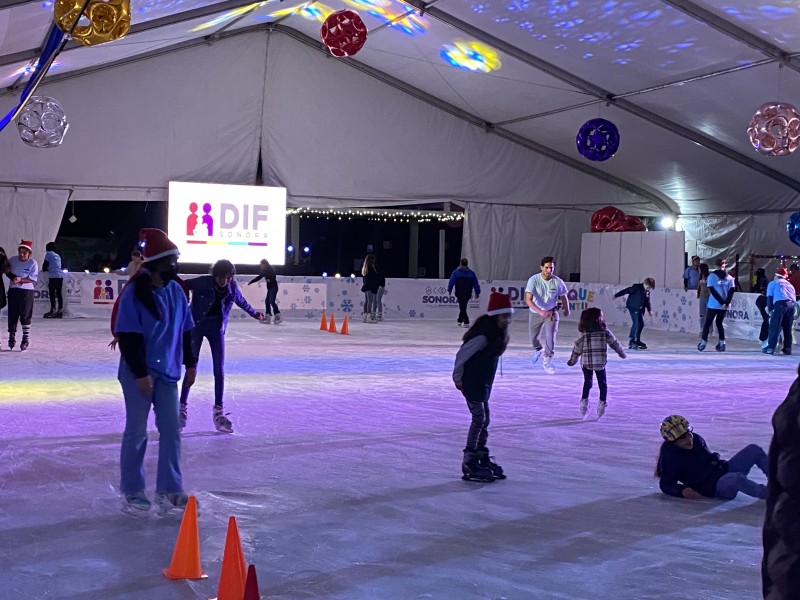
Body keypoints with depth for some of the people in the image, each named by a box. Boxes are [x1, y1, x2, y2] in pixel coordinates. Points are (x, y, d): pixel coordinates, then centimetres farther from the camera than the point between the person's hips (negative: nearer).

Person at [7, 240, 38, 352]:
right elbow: (7, 270, 19)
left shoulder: (33, 263, -9)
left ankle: (26, 339, 3)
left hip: (26, 291, -4)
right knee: (12, 315, 8)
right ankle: (12, 337, 21)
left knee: (25, 316, -4)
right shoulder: (12, 260, 3)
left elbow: (33, 279, -12)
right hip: (13, 290, 4)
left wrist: (21, 280, -26)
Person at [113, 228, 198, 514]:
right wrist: (140, 373, -17)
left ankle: (169, 489, 17)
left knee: (171, 430, 7)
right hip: (139, 373, -6)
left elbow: (185, 330, 13)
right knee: (137, 431, 3)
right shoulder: (134, 293, -15)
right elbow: (128, 337, -16)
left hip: (167, 372, 6)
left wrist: (190, 363, 11)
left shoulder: (176, 291, 5)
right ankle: (132, 491, 16)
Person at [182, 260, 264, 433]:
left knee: (219, 371, 2)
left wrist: (254, 313, 28)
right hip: (196, 326, -3)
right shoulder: (202, 283, -20)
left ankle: (218, 410, 11)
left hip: (216, 328, 3)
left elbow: (241, 301, 13)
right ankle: (183, 407, 12)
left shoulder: (232, 287, -7)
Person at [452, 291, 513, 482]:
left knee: (484, 419, 15)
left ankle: (482, 457, 27)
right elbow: (462, 355, -22)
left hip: (484, 382, 10)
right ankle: (469, 462, 0)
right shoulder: (483, 335, -24)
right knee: (479, 418, -7)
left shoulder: (499, 333, 6)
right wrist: (458, 378, -12)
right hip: (472, 382, -10)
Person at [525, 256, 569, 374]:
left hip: (551, 312, 0)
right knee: (533, 337, 15)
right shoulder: (534, 280, -23)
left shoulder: (558, 282, -17)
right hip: (535, 313, 1)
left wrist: (567, 310, 20)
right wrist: (540, 311, -42)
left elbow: (563, 297, 3)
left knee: (550, 335, -21)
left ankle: (547, 361, -4)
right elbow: (528, 299, -29)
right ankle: (538, 350, 51)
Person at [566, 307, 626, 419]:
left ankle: (584, 401, 9)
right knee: (602, 384, 13)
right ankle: (602, 402, 9)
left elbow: (577, 348, -2)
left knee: (587, 383, 15)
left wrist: (572, 360, 10)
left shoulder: (584, 334, -8)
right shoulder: (605, 332, -8)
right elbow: (614, 343, 4)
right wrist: (621, 353, 21)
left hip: (586, 363, 1)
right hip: (600, 363, -1)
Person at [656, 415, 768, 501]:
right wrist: (682, 491, -23)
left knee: (754, 449, -2)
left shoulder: (696, 439, 8)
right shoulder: (670, 457, -13)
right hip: (714, 488, -8)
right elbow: (666, 485, -7)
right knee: (737, 478, -40)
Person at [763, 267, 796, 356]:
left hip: (780, 303, -5)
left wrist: (770, 309, 16)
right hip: (791, 305, 5)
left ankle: (771, 348, -10)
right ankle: (787, 348, 13)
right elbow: (793, 297, 24)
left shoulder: (773, 283, 19)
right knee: (787, 328, 13)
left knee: (774, 327, -4)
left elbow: (769, 297, 10)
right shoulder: (789, 284, 32)